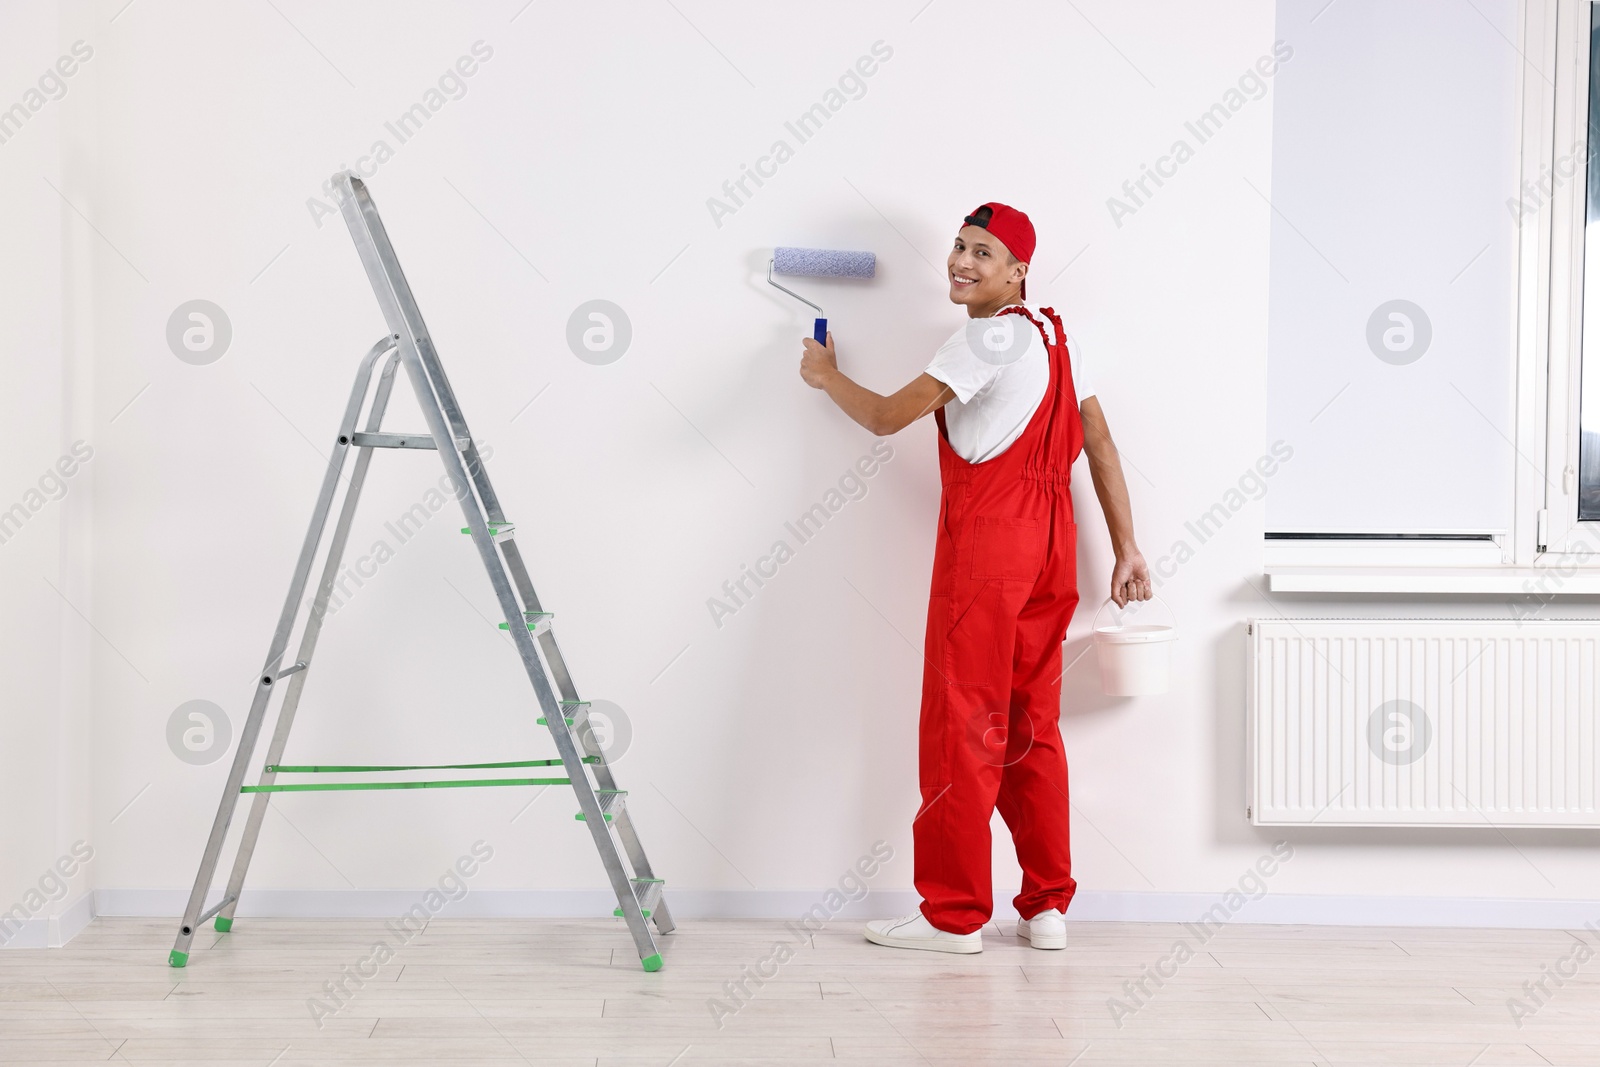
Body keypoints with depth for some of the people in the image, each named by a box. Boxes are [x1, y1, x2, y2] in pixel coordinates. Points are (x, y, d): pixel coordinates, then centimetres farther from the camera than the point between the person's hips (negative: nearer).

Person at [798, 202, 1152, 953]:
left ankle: (953, 914, 3)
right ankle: (1047, 907, 17)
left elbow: (885, 418, -9)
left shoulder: (990, 336, -10)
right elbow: (1101, 446, 14)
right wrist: (1127, 549, 15)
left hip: (985, 539, -8)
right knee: (1031, 725, 12)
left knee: (961, 725, -2)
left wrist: (826, 376, 10)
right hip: (1049, 541, 9)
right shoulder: (1054, 335, 16)